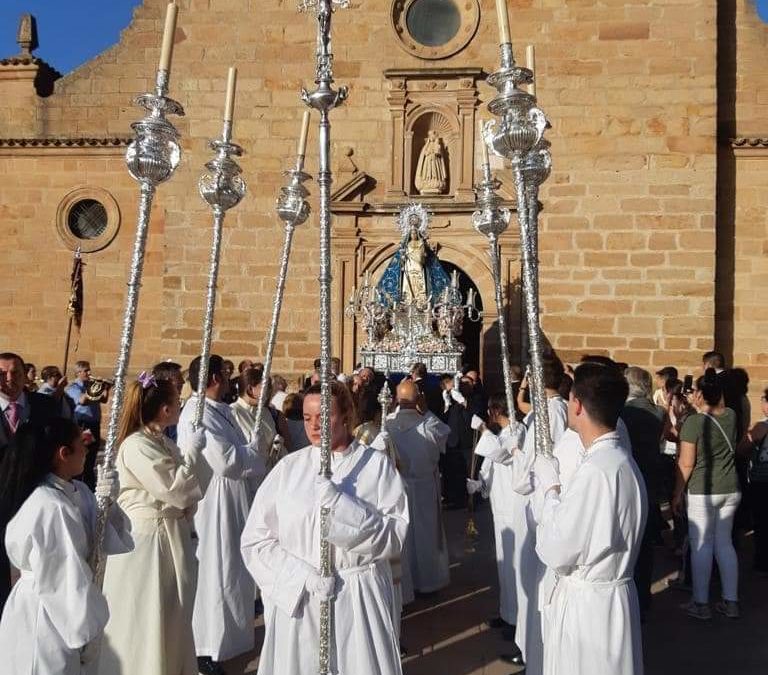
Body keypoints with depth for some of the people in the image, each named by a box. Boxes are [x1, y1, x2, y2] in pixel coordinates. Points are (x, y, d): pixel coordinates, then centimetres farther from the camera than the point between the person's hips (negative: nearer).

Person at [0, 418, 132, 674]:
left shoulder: (76, 491, 0)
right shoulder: (52, 508, -27)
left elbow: (111, 541, 0)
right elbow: (65, 580, -23)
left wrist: (107, 502, -17)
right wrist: (86, 633, -13)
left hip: (58, 613, 8)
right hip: (45, 621, -8)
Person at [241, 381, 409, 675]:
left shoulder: (377, 465, -3)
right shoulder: (288, 467, 0)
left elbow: (393, 537, -8)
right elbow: (255, 540, -1)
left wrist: (341, 504, -19)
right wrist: (304, 575, -13)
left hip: (360, 599, -1)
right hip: (298, 599, 1)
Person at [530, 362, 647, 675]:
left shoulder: (597, 470, -25)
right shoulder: (617, 458, 6)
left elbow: (555, 552, -20)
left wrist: (549, 489, -8)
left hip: (587, 604, -9)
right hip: (607, 595, 9)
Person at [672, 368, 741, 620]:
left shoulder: (693, 422, -15)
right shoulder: (730, 416, 2)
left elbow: (686, 463, -13)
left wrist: (678, 493, -5)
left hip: (703, 492, -6)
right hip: (731, 490, 6)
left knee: (702, 545, 3)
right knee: (724, 543, 15)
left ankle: (701, 604, 10)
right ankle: (731, 602, 21)